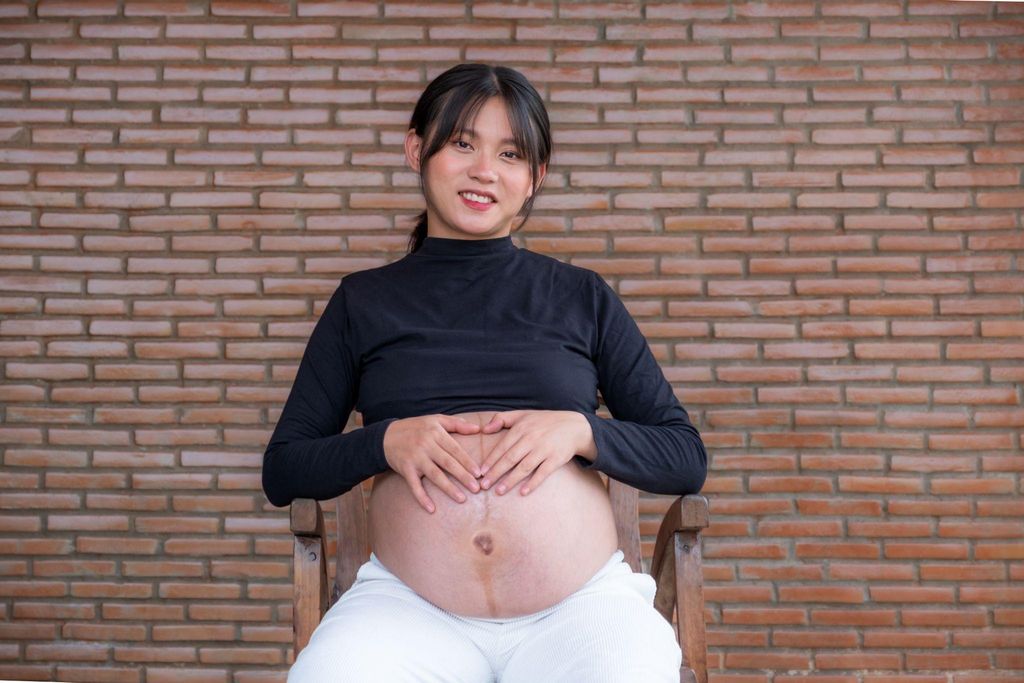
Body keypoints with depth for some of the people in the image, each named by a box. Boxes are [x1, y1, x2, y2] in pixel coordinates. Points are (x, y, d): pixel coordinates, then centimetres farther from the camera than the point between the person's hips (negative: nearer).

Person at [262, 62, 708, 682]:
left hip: (581, 606, 1)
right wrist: (386, 441, -6)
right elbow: (283, 472, 13)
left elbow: (687, 458, 12)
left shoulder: (583, 297, 14)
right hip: (409, 606, 0)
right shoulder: (363, 302, 14)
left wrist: (580, 431, -7)